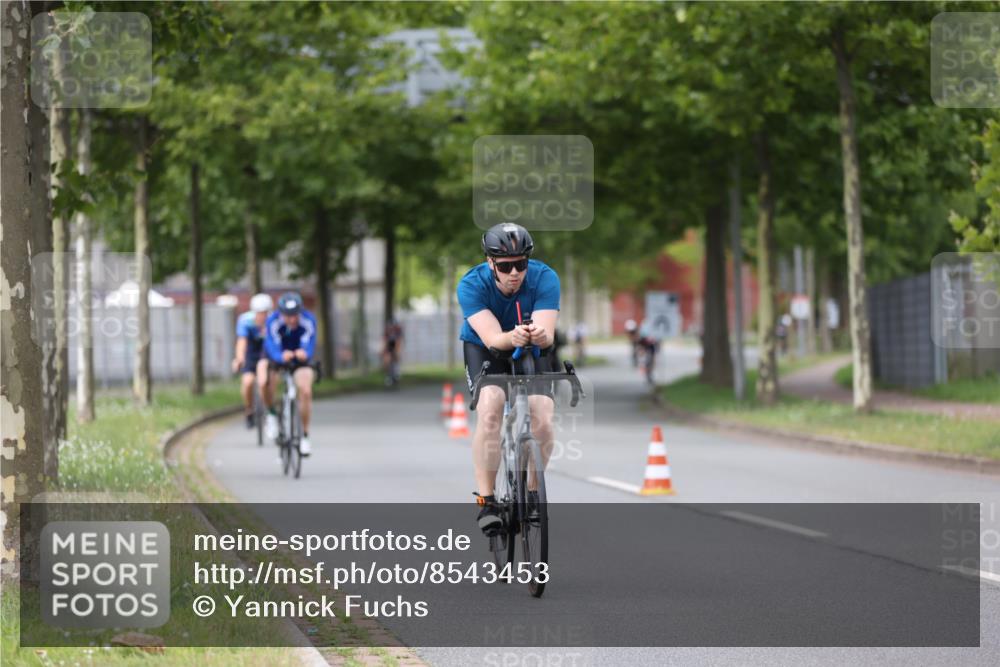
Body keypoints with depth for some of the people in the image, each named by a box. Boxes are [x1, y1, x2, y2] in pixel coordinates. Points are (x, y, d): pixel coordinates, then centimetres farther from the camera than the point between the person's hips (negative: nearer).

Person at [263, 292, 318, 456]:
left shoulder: (308, 321, -28)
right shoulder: (273, 322, -30)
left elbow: (309, 346, -36)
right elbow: (272, 348, -38)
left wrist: (304, 353, -61)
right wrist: (281, 356, -61)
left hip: (300, 360, 0)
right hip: (276, 358, 0)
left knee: (306, 391, -21)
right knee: (266, 383, -28)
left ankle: (305, 435, -4)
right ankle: (272, 414, 2)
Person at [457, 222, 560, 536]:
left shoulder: (544, 278, -26)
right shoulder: (472, 285, -28)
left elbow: (548, 334, -36)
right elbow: (492, 338, -39)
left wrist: (540, 335, -60)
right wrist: (512, 337, -61)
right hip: (484, 349, -1)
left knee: (542, 419, -19)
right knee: (490, 410, -28)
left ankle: (531, 491, 7)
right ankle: (486, 500, -22)